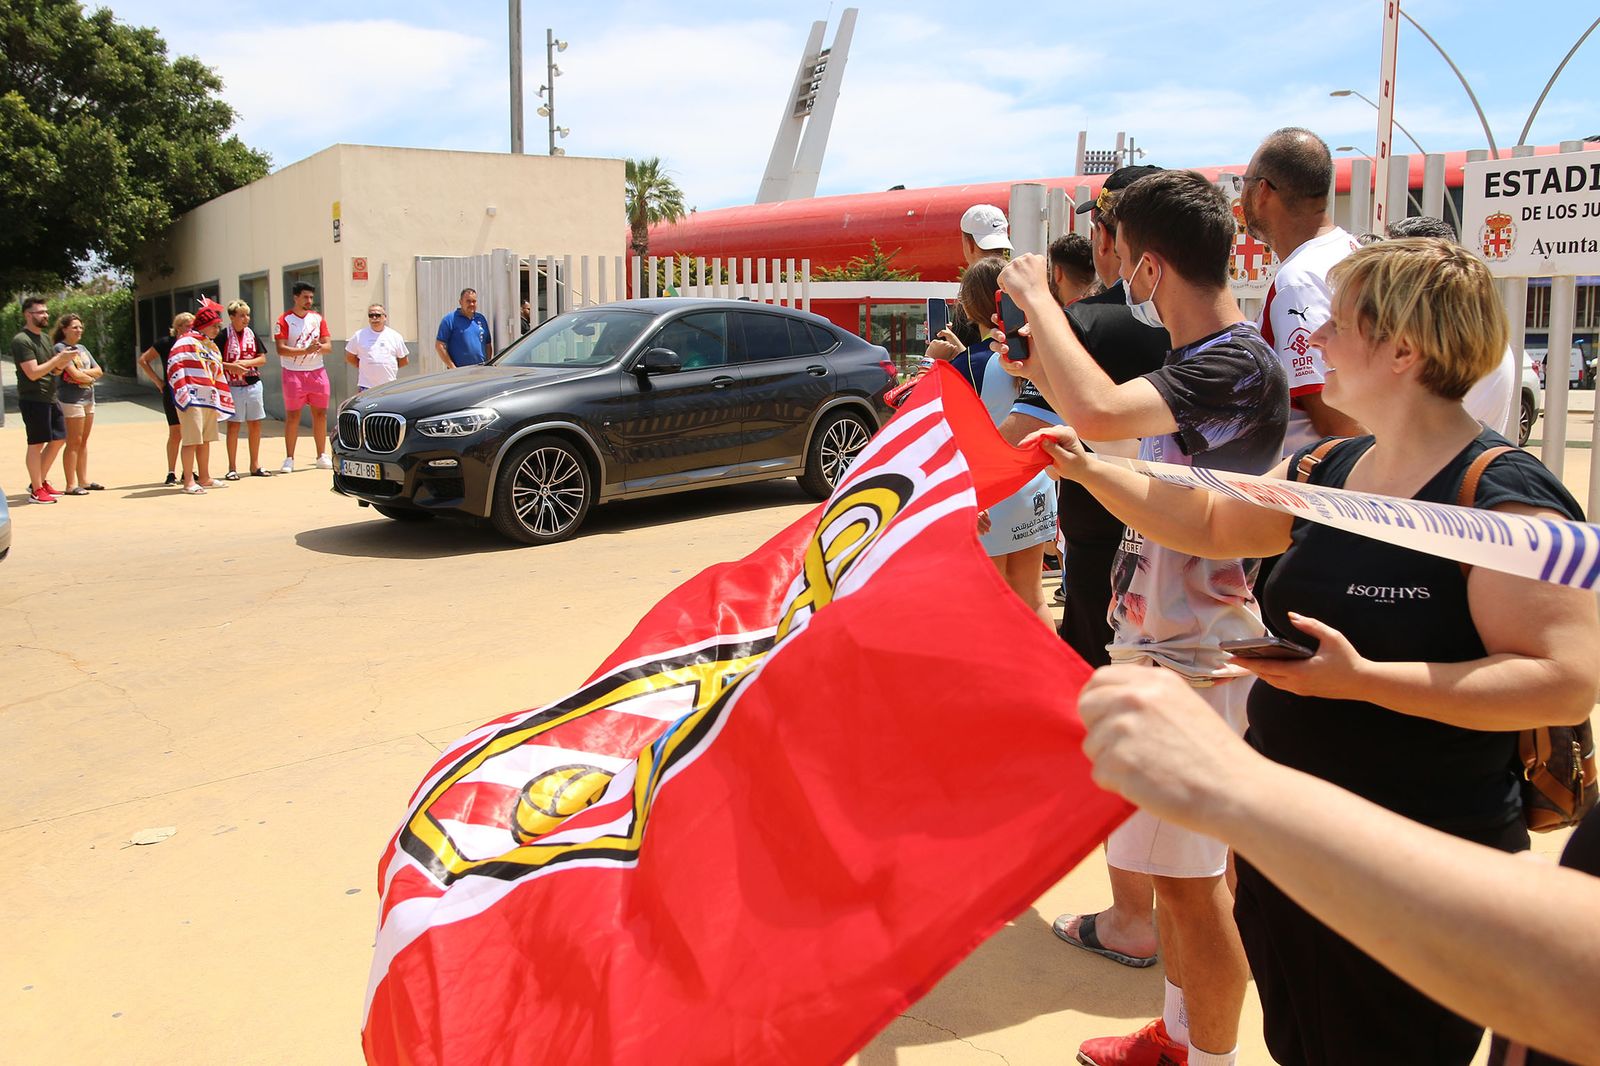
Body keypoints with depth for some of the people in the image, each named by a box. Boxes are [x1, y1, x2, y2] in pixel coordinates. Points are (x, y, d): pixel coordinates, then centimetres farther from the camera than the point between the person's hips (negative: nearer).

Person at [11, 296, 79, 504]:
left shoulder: (43, 337, 15)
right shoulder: (21, 340, -13)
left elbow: (54, 370, 18)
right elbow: (33, 373, -21)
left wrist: (64, 362, -2)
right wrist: (58, 358, -18)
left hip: (50, 398, 9)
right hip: (32, 399, -9)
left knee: (58, 439, 13)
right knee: (36, 443, -4)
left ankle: (40, 481, 25)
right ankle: (36, 491, 4)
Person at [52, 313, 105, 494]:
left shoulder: (82, 348, 16)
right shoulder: (60, 348, -8)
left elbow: (99, 371, 10)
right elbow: (74, 373, -18)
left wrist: (81, 374, -7)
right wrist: (90, 377, 0)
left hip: (88, 398, 8)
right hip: (71, 399, -8)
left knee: (84, 441, 11)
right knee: (74, 442, -7)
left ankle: (83, 480, 18)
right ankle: (71, 485, -4)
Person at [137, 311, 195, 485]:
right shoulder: (166, 343, -4)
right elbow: (143, 360, 3)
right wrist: (158, 381, -2)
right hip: (172, 393, -3)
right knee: (175, 433, -5)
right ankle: (171, 473, 3)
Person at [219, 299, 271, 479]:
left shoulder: (251, 334, 9)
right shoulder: (223, 336, -6)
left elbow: (262, 358, 8)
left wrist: (246, 363, -8)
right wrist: (231, 367, -21)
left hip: (254, 385, 5)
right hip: (233, 387, -5)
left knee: (255, 424, 8)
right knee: (233, 425, 0)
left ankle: (255, 466, 18)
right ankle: (232, 468, 6)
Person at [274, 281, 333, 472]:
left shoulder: (318, 318, 11)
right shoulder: (285, 320, -3)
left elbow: (328, 345, 8)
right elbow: (280, 349, -12)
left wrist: (319, 347, -15)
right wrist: (305, 350, -22)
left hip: (317, 372, 4)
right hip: (294, 373, -4)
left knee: (320, 414, 6)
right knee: (292, 416, -2)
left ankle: (322, 457, 14)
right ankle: (289, 459, 2)